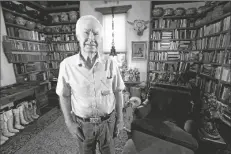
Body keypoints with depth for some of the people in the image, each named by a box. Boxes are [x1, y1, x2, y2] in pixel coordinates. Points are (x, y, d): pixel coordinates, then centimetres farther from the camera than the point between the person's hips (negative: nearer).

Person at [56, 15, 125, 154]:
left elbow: (118, 92, -4)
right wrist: (69, 122, -4)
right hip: (82, 124, 0)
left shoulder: (110, 63, -14)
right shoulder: (67, 65, -14)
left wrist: (120, 119, 0)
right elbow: (64, 96, -2)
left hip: (108, 121, 1)